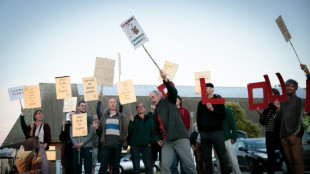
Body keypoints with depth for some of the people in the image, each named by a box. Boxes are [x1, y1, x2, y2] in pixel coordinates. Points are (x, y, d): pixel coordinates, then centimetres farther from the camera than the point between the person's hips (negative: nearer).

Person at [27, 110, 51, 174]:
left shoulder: (45, 126, 10)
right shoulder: (30, 126, 14)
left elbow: (49, 138, 4)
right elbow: (29, 138, 4)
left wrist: (45, 145, -9)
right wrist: (32, 128, -4)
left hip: (42, 147, -1)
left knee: (44, 166, -13)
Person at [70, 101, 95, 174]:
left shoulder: (89, 118, 9)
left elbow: (92, 132, -1)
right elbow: (71, 133, 8)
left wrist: (82, 142, -10)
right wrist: (76, 144, -8)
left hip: (87, 146, -2)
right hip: (76, 147, 2)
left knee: (88, 167, -4)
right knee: (76, 167, 2)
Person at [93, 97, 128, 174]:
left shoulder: (121, 117, 10)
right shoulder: (104, 117, 16)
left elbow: (125, 130, 3)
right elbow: (100, 132, 16)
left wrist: (122, 140, -10)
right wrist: (97, 128, -5)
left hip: (117, 144, -1)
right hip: (106, 144, 1)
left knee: (116, 166, 5)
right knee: (103, 166, -6)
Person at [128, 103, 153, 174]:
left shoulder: (149, 120, 12)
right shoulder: (133, 119, 5)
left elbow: (152, 132, 14)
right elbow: (129, 131, -7)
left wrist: (150, 141, -1)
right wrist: (132, 122, -20)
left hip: (146, 146, 1)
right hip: (135, 145, -1)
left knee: (148, 166, -4)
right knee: (136, 166, 0)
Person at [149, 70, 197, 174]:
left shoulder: (168, 101, 10)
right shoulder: (155, 113, 25)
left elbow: (173, 91, -11)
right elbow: (156, 129, 31)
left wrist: (165, 80, -28)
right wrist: (158, 139, 10)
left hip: (180, 138, -5)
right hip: (167, 142, 5)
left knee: (189, 164, -5)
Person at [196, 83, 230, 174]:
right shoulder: (201, 103, 14)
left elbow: (223, 116, -3)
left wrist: (212, 110, -14)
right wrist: (200, 130, 10)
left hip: (216, 132, -3)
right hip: (204, 133, 3)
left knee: (222, 156, -7)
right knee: (206, 158, 2)